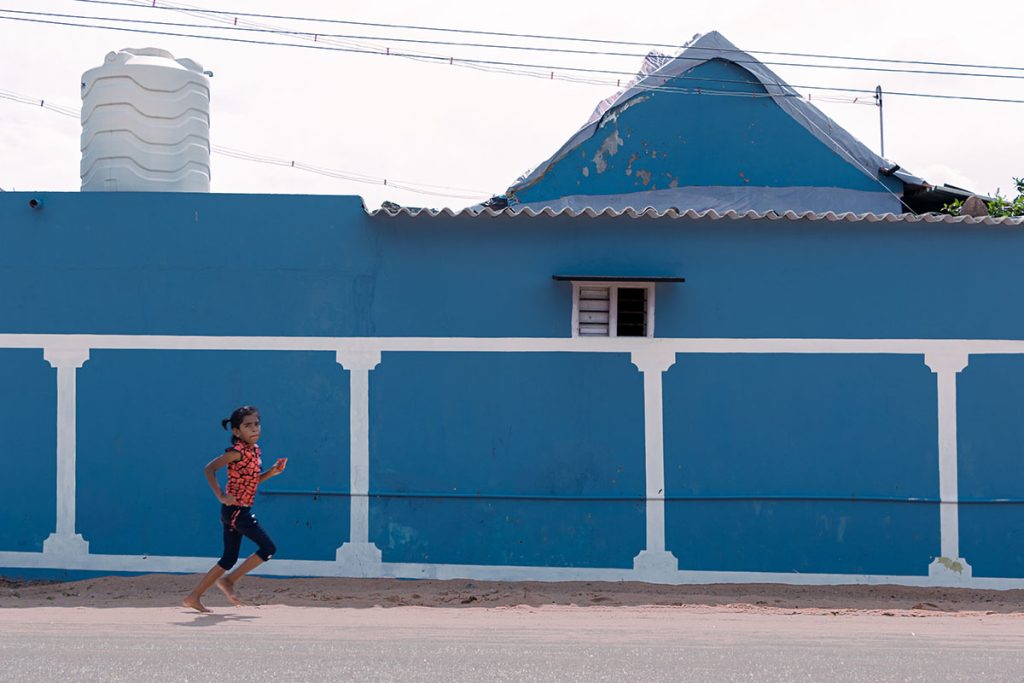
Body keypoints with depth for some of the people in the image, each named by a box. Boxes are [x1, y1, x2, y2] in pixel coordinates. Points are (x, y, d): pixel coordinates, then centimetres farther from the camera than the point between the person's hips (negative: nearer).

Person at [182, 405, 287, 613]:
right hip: (235, 509, -9)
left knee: (229, 559, 12)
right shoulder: (238, 451, -15)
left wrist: (273, 471, 8)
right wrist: (221, 496, -23)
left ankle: (194, 597, 14)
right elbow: (209, 469, -19)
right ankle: (229, 580, 2)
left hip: (239, 511, 9)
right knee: (268, 548, -7)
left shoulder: (254, 450, 12)